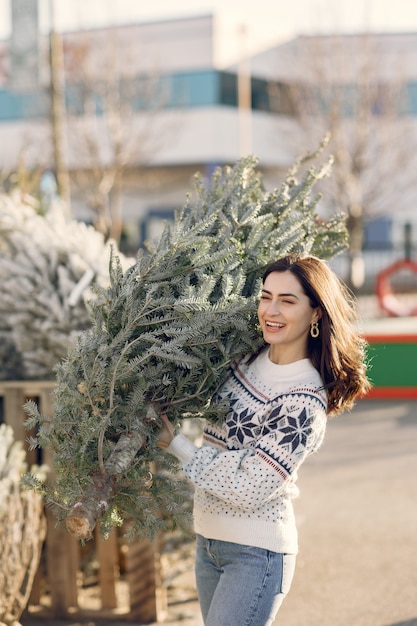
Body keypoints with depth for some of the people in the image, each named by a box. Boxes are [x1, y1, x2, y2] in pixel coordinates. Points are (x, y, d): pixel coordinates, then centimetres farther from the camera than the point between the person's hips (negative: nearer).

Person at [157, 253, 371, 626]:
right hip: (209, 539, 8)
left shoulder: (304, 403, -20)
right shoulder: (249, 357, 1)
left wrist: (175, 444, -15)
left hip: (256, 553, -8)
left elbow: (248, 489, -21)